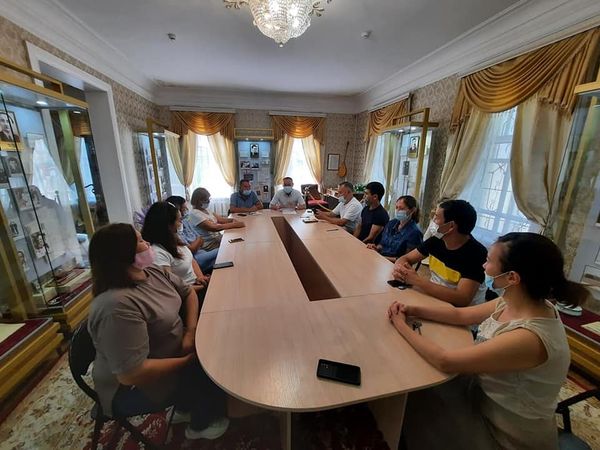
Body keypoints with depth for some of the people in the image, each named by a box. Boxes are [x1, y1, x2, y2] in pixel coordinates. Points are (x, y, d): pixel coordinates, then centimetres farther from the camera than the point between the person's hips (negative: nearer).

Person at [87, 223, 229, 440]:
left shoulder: (154, 272, -7)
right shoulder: (117, 305, -34)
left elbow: (188, 292, 4)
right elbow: (132, 373, -34)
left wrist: (191, 331, -11)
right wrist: (188, 361, -22)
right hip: (134, 387, -7)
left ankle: (186, 407, 27)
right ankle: (200, 426, 23)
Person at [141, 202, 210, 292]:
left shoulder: (172, 240, 3)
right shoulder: (157, 253, -23)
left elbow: (191, 260, 11)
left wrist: (201, 277, -6)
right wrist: (202, 286, -16)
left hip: (197, 282, 8)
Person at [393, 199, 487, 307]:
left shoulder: (476, 253, -20)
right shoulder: (436, 240, -4)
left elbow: (462, 299, -29)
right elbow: (405, 259, 3)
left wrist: (416, 280, -29)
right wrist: (400, 268, -21)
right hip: (433, 297, 5)